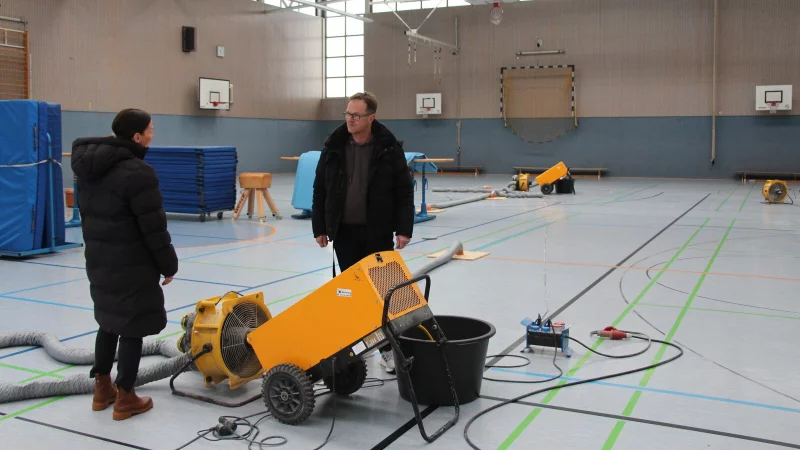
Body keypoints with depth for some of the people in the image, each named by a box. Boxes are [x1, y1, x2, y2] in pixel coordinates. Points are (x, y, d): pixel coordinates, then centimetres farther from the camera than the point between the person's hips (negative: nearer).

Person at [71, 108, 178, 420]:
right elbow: (153, 228, -18)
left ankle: (102, 389, 30)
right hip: (132, 265, -8)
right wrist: (168, 264, -7)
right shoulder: (137, 172, -21)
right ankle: (125, 399, 11)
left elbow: (87, 213, 15)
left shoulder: (89, 166, 7)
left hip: (99, 260, 9)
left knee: (109, 323, 20)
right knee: (132, 328, 2)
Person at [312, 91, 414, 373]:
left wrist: (404, 228, -10)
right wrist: (319, 227, 4)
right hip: (344, 230, 2)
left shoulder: (389, 148, -7)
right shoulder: (334, 146, 1)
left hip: (377, 231, -2)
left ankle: (387, 348, 12)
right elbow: (320, 189, 6)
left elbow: (404, 191, -5)